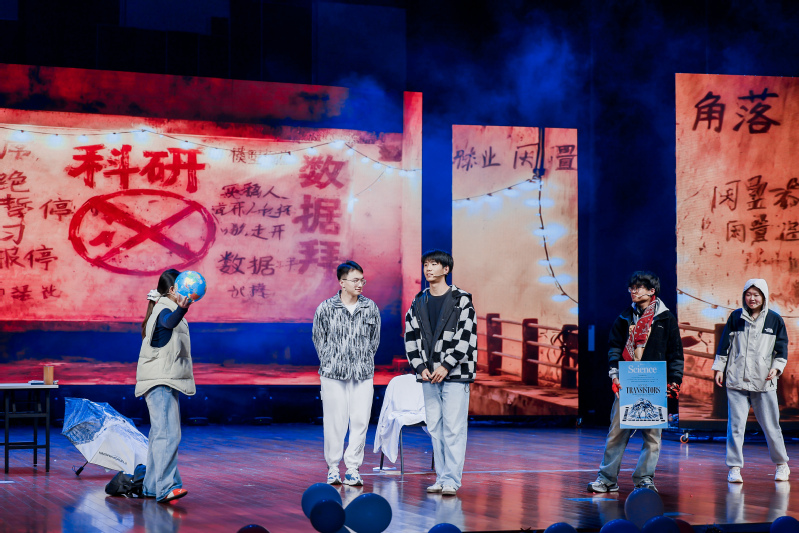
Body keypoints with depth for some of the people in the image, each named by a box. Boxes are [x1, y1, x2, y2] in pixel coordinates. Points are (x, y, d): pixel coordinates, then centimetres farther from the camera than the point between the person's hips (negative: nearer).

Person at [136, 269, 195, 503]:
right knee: (167, 433, -20)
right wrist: (182, 309, -59)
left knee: (161, 433, 13)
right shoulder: (164, 310, -15)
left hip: (167, 382, 11)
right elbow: (169, 322, -41)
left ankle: (152, 486, 19)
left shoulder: (169, 309, 17)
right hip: (160, 382, -11)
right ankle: (167, 486, -29)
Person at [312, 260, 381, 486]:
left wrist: (363, 362, 9)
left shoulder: (371, 308, 4)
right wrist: (330, 364, 6)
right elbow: (319, 340, 7)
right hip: (333, 374, -2)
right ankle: (333, 468, 12)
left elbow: (374, 340, 13)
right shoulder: (325, 308, -2)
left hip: (363, 374, 2)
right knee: (335, 421, 0)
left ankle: (353, 468, 5)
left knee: (360, 421, -2)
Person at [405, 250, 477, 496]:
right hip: (429, 375, 5)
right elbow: (411, 337, 10)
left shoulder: (461, 300, -3)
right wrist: (421, 367, -3)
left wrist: (445, 366, -14)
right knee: (435, 427, 7)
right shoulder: (418, 303, 12)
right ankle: (441, 478, 13)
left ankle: (451, 479, -7)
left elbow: (467, 337, -9)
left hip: (455, 374, -5)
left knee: (453, 427, -8)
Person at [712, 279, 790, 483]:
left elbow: (782, 347, 9)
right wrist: (719, 368, 8)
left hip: (764, 382, 0)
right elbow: (724, 344, 11)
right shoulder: (736, 317, 6)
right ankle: (734, 467, 4)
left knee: (770, 426, 3)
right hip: (737, 381, 1)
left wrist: (776, 367, -4)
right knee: (735, 425, -2)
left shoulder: (775, 320, 5)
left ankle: (781, 464, 20)